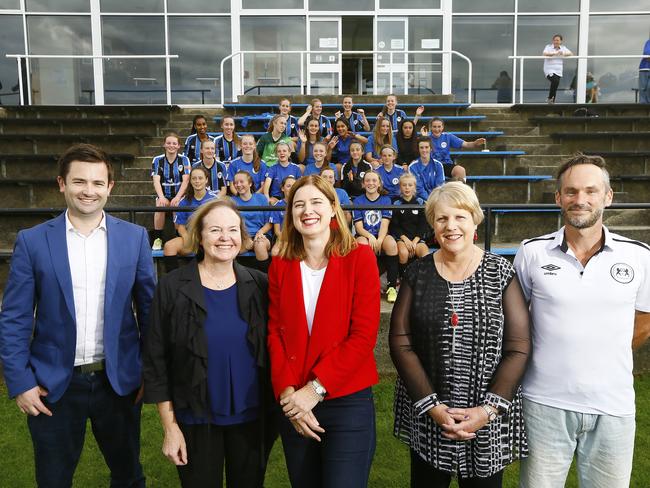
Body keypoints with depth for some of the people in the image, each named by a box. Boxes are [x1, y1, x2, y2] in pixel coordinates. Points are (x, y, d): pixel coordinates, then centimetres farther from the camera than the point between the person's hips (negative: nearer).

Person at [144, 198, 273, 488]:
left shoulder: (259, 285, -4)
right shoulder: (172, 287, -9)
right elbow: (155, 360, -5)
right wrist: (169, 426, -5)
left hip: (252, 418, 2)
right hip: (196, 421, -1)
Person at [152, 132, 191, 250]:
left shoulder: (184, 159, 0)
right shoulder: (157, 160, 1)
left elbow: (185, 181, -9)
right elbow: (156, 181, -8)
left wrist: (177, 197, -23)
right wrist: (161, 197, -26)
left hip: (180, 194, -1)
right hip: (164, 194, 1)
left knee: (177, 206, -32)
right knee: (160, 206, -31)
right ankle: (157, 239, -21)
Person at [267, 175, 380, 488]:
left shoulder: (359, 258, -7)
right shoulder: (280, 265, 4)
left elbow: (364, 335, -12)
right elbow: (274, 333, 2)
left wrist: (314, 389, -16)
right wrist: (287, 391, -12)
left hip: (347, 402, -3)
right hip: (293, 404, 4)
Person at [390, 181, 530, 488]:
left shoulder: (501, 273, -3)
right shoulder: (417, 273, -1)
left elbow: (518, 348, -6)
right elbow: (400, 342, -4)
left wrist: (488, 410, -14)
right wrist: (432, 406, -12)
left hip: (490, 420, -1)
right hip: (426, 417, 1)